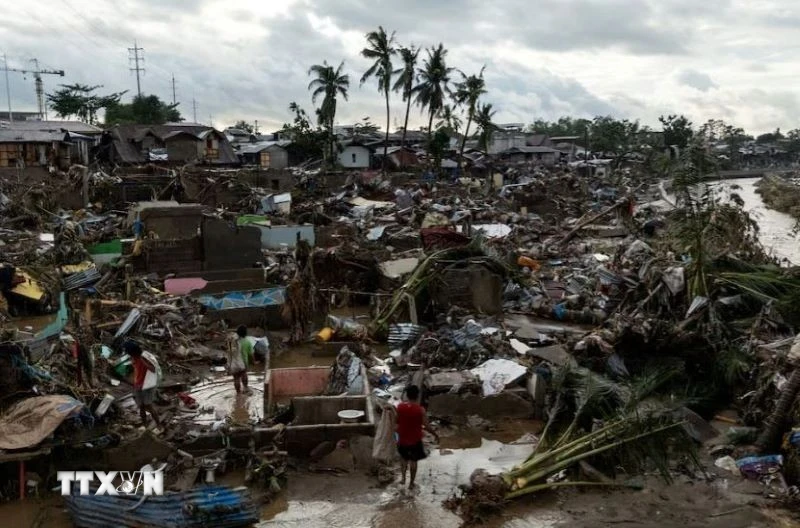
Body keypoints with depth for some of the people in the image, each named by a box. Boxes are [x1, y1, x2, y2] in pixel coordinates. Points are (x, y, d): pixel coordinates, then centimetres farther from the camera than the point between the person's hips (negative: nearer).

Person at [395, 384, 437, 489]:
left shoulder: (400, 407, -13)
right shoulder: (420, 410, -20)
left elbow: (396, 421, -1)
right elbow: (426, 426, -15)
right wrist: (435, 434, 0)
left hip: (402, 439, 2)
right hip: (415, 440, -2)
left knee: (403, 458, 28)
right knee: (413, 461, 16)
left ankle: (403, 477, 25)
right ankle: (411, 483, 26)